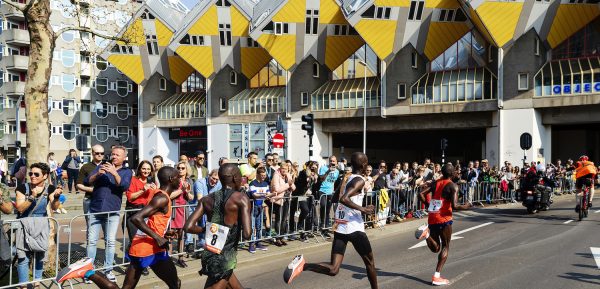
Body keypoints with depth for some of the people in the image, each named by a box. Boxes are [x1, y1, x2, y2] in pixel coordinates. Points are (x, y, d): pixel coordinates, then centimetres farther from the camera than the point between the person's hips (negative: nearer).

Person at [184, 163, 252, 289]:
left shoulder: (207, 199, 4)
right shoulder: (241, 198, -11)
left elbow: (188, 227, -4)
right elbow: (247, 234, -19)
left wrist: (207, 230, 12)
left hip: (209, 255, 7)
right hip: (225, 259, -7)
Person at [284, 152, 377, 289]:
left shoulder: (346, 179, 16)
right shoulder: (359, 180, -10)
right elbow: (344, 198, -26)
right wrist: (362, 209, -19)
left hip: (339, 227, 7)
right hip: (354, 228, -7)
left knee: (333, 269, -2)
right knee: (369, 262, 15)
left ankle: (302, 264, -24)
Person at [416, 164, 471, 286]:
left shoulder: (435, 183, 9)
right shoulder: (453, 186, -9)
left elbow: (421, 194, 3)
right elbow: (454, 206, -18)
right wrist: (465, 207, 0)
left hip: (432, 218, 6)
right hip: (444, 219, -6)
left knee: (436, 248, 19)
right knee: (445, 247, 7)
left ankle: (427, 232, -11)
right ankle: (437, 277, 0)